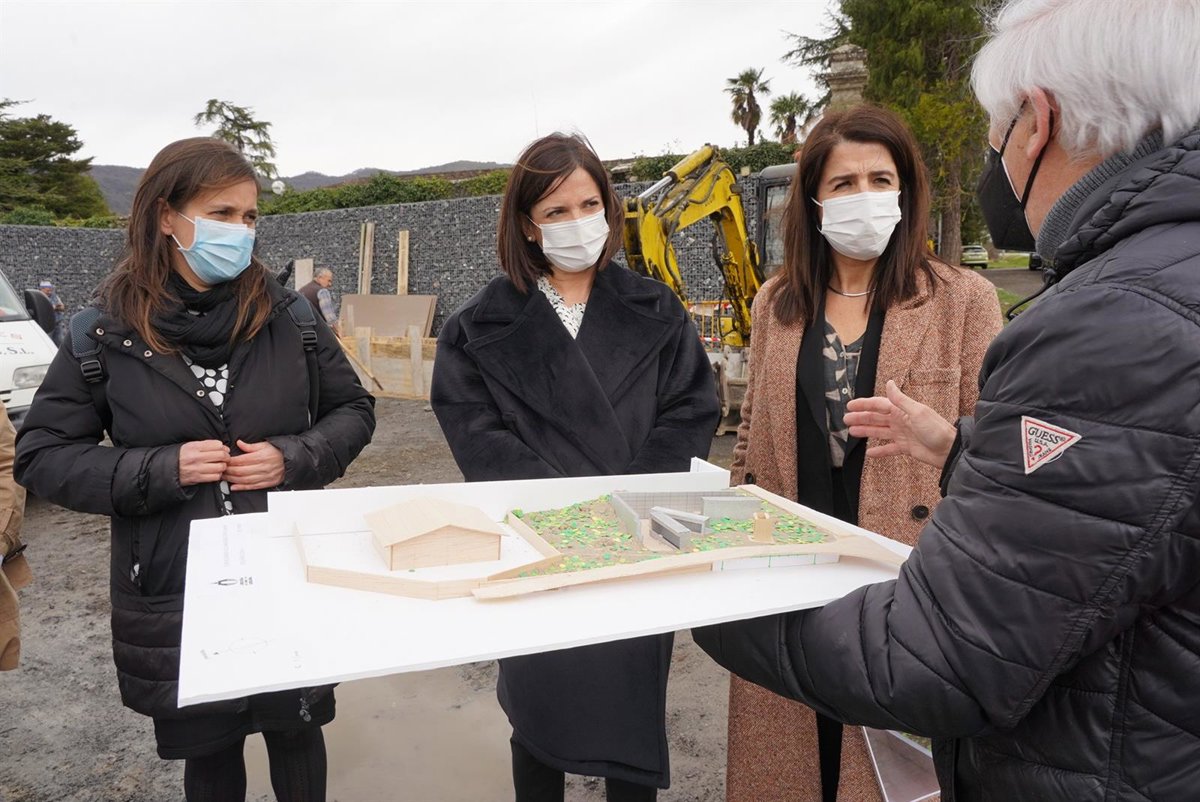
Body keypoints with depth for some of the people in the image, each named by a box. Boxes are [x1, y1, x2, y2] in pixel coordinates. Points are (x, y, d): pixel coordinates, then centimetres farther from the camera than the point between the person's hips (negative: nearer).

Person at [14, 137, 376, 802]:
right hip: (174, 594, 0)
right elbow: (42, 455, -2)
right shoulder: (106, 334, -7)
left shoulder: (287, 315, -5)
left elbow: (353, 409, 4)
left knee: (297, 733, 19)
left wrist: (294, 458, -15)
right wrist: (161, 469, -17)